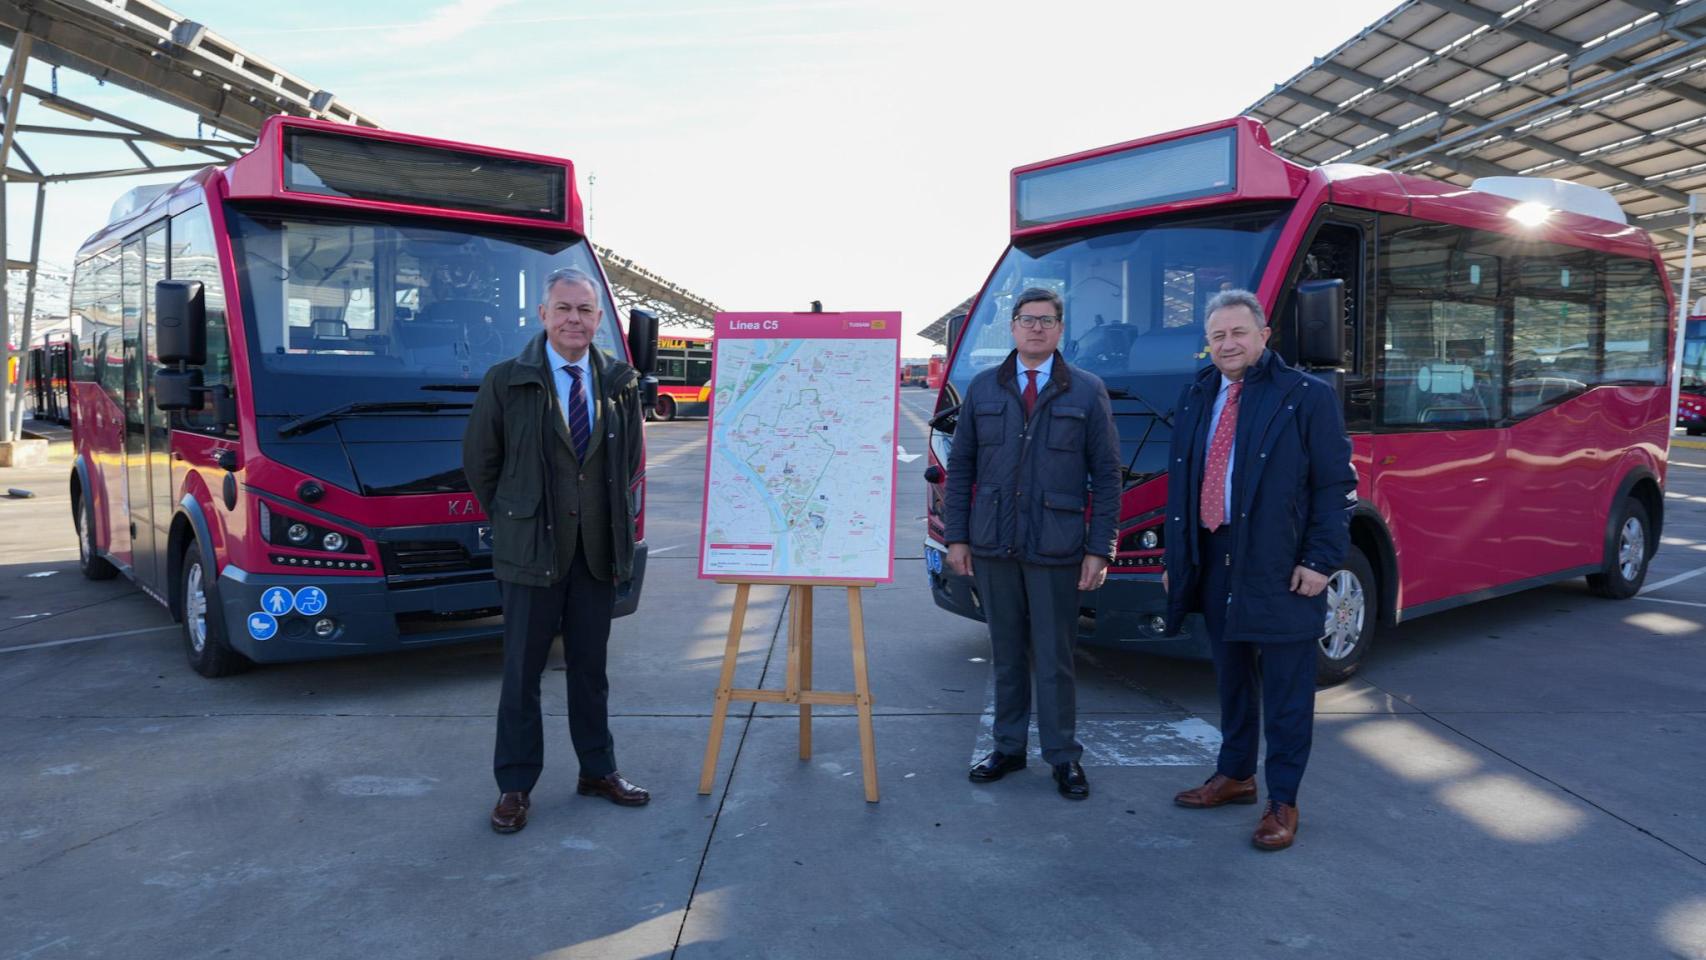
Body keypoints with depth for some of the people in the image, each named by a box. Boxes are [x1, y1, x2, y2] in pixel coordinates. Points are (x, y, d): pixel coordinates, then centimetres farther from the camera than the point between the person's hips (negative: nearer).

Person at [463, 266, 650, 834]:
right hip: (532, 549, -3)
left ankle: (598, 770, 28)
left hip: (599, 548, 3)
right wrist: (511, 517, 6)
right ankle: (515, 786, 19)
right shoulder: (506, 381, -6)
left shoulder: (621, 383, 3)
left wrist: (613, 518, 11)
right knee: (522, 672, 6)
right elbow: (478, 460, 3)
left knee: (590, 667, 14)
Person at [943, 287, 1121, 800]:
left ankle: (1063, 757, 18)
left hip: (1056, 550, -2)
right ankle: (1008, 748, 25)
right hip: (992, 547, 2)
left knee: (1054, 659, 5)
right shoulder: (983, 388, 7)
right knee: (1006, 654, 12)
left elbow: (1106, 476, 1)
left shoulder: (1087, 392, 2)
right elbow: (960, 466, 8)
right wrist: (957, 537, 2)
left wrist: (1098, 549, -5)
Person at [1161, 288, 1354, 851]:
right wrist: (1175, 557, 14)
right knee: (1230, 678, 17)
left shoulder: (1307, 397, -5)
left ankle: (1282, 802, 15)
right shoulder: (1195, 400, 12)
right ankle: (1235, 776, 33)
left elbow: (1336, 485, -6)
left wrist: (1320, 560, -12)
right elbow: (1179, 485, 16)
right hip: (1214, 565, 5)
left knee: (1285, 691, 4)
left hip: (1280, 569, -5)